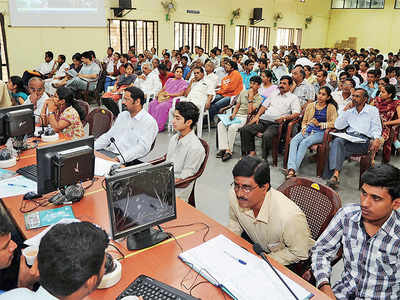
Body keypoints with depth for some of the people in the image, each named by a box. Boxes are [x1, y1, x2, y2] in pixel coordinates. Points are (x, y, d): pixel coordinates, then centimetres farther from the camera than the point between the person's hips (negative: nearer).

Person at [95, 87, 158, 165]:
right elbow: (108, 135, 20)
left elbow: (142, 147, -19)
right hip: (108, 151, 7)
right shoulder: (122, 115, 18)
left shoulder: (149, 122, -7)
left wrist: (120, 158, -30)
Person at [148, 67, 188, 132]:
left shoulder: (183, 82, 8)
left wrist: (169, 94, -12)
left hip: (172, 100, -6)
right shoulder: (169, 80, 26)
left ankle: (159, 127, -27)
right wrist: (159, 93, 2)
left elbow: (181, 93, -5)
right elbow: (163, 88, 25)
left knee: (162, 106, -34)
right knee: (152, 104, -22)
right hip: (163, 97, 6)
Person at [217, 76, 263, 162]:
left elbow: (250, 111, -13)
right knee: (221, 124, -22)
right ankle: (224, 148, -26)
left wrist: (250, 97, -12)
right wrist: (233, 114, 1)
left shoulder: (259, 98, -1)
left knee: (232, 127, -33)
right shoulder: (243, 92, 16)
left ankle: (229, 150, -21)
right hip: (237, 115, 5)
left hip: (246, 118, -5)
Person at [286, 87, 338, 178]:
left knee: (304, 142, -33)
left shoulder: (331, 108, 9)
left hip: (320, 132, -4)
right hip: (308, 129, 4)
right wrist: (304, 128, 3)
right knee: (294, 140, -28)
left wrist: (319, 124, -9)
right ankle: (291, 169, -42)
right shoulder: (310, 105, 22)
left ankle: (294, 169, -37)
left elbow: (334, 123, -3)